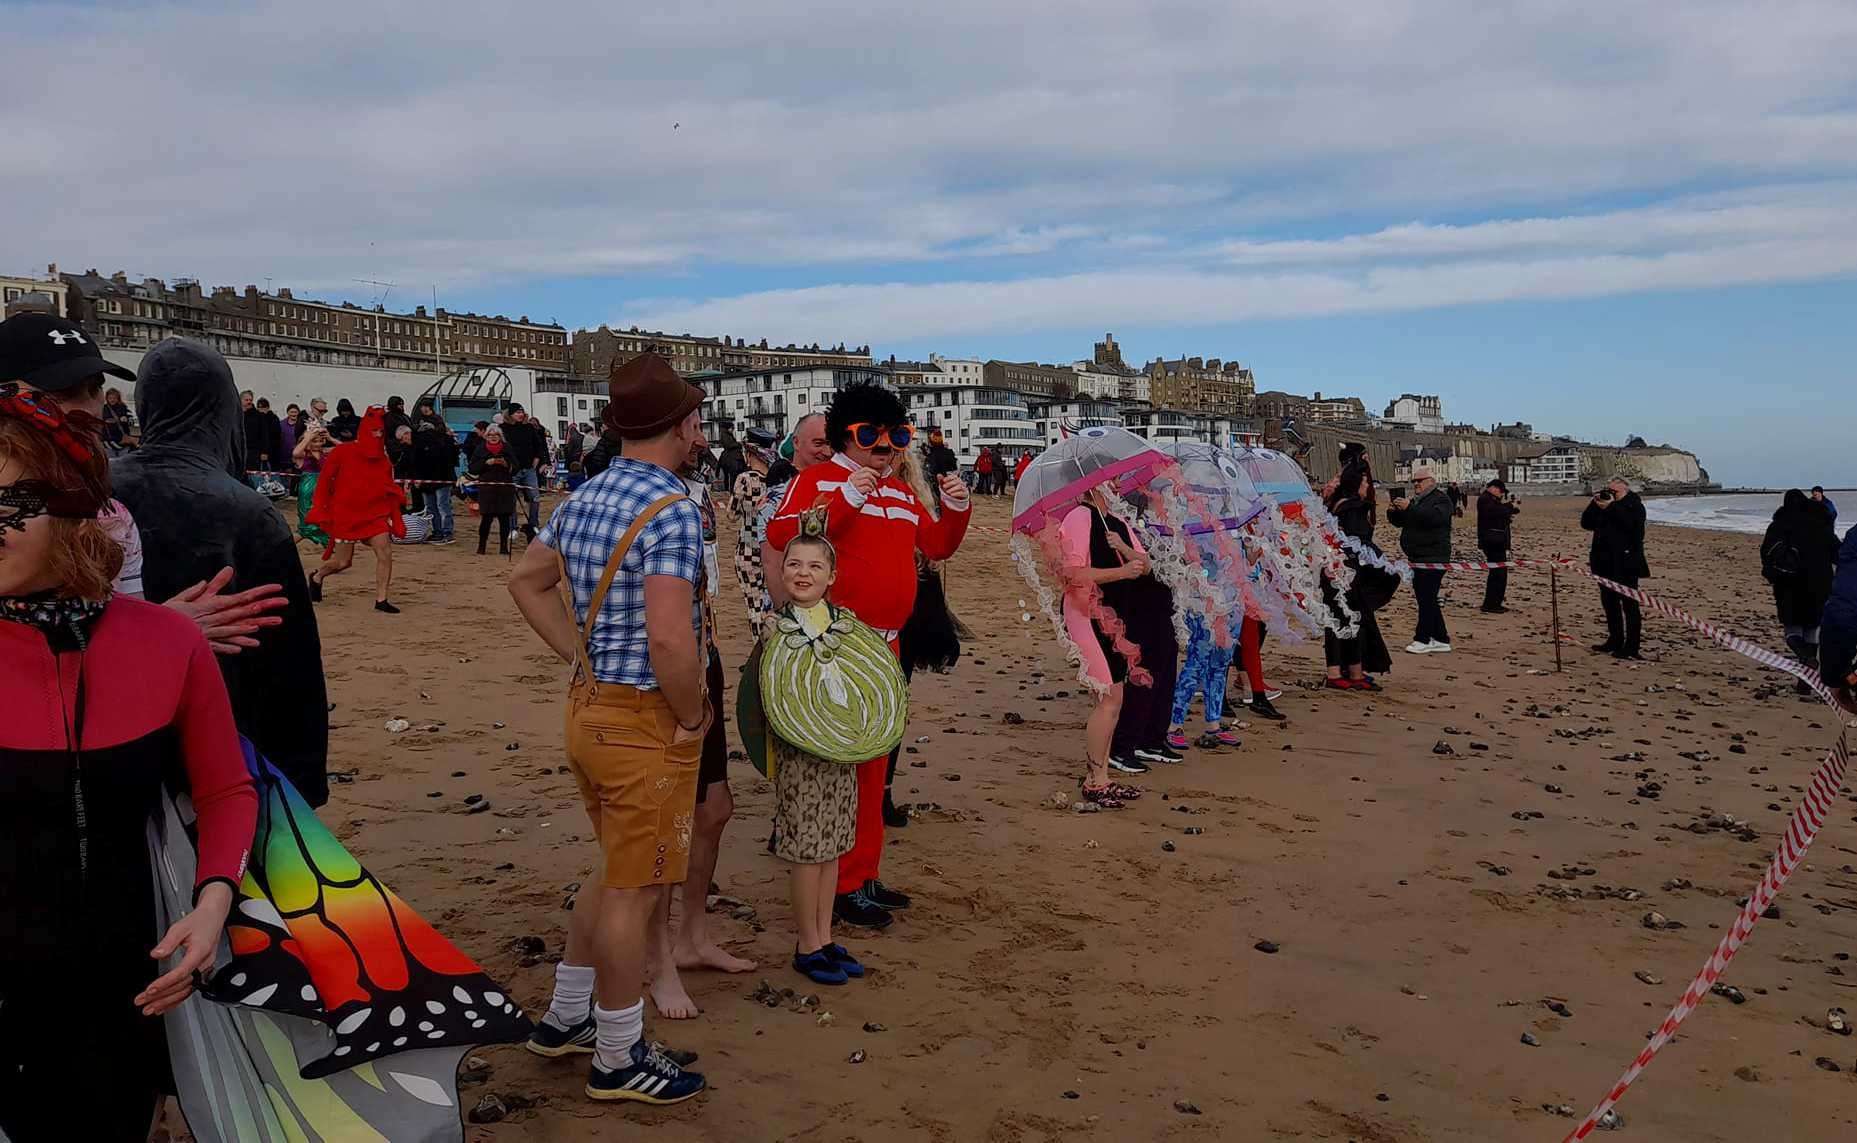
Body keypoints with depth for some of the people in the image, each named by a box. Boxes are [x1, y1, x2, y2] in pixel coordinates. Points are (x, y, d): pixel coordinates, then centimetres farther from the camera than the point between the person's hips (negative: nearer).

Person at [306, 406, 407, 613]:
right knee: (342, 562, 3)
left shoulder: (383, 460, 5)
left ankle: (381, 600, -5)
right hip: (346, 514, -3)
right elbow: (325, 480, -1)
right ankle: (317, 576, 37)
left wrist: (399, 494, -7)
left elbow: (388, 489, 11)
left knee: (386, 553, -14)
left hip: (374, 513, 3)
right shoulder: (343, 452, -6)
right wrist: (320, 509, -4)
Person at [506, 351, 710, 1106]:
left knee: (619, 873, 24)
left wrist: (584, 658, 13)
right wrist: (692, 717, -14)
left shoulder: (584, 498, 6)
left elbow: (526, 582, 17)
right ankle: (619, 1061, 19)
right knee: (635, 890, 5)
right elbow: (670, 638, -30)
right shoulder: (672, 510, -22)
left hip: (589, 705, 9)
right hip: (646, 722, -9)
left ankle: (566, 1017, 36)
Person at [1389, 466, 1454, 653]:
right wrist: (1394, 511, 0)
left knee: (1426, 598, -10)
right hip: (1417, 557, 9)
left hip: (1433, 557, -9)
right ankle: (1441, 640, 18)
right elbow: (1399, 521, 22)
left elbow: (1435, 517, -26)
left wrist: (1409, 508, -29)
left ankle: (1422, 640, -8)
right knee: (1427, 599, 11)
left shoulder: (1441, 499, -6)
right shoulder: (1415, 499, 20)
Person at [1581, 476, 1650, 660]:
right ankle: (1615, 641, 22)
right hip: (1605, 562, 7)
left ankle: (1631, 647, -6)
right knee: (1609, 602, 12)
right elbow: (1586, 523, 8)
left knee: (1629, 603, -6)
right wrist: (1595, 504, -2)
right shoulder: (1604, 504, 16)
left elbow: (1629, 523, -21)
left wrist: (1611, 506, -21)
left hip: (1625, 563, -7)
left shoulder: (1635, 505, -1)